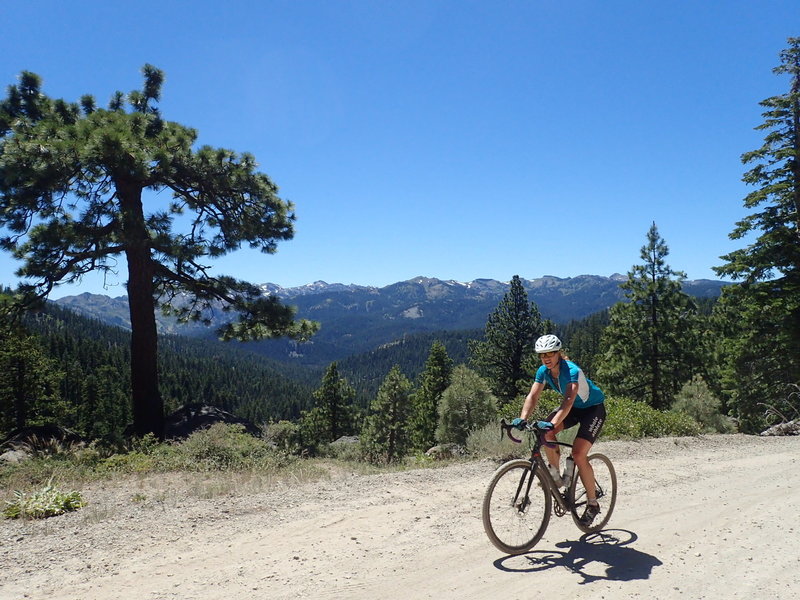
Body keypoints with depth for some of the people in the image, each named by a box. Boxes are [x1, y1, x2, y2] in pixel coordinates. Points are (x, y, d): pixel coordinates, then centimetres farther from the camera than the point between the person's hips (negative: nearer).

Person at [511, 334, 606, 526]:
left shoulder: (572, 371, -32)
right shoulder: (543, 371, -12)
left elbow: (568, 401, -44)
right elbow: (533, 396, -17)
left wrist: (553, 423, -58)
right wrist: (523, 418, -35)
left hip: (594, 408, -6)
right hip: (574, 408, 6)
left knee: (578, 454, -19)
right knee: (546, 432, -21)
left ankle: (592, 504, -2)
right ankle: (556, 476, -2)